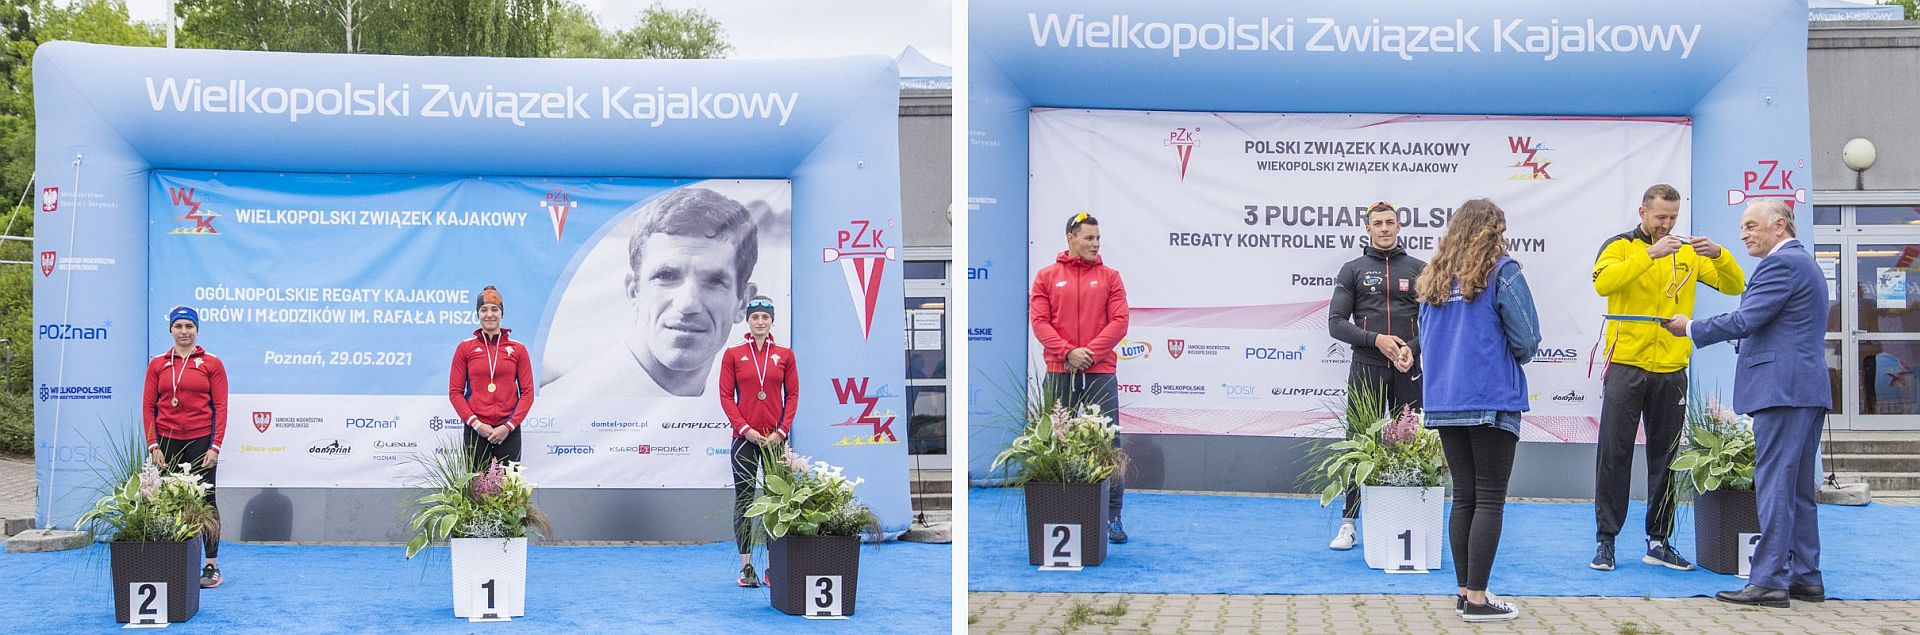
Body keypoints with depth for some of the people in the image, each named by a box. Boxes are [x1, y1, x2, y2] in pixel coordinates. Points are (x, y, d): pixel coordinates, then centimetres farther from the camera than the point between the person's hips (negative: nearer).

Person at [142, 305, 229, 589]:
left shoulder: (212, 363, 1)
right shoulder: (157, 364, 7)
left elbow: (220, 407, -1)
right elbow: (148, 407, 6)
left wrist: (215, 446, -8)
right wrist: (153, 446, -2)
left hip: (201, 440, -2)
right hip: (167, 441, 2)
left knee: (205, 500, 1)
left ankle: (211, 566, 6)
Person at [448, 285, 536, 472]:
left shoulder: (518, 349, 6)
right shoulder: (465, 348, 6)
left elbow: (527, 392, 4)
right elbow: (455, 391, 4)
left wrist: (509, 426, -6)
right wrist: (475, 423, -7)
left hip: (508, 431, 0)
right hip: (476, 431, 0)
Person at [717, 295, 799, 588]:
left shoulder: (784, 355, 6)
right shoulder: (733, 355, 3)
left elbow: (793, 395, 5)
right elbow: (726, 396, 0)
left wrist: (781, 431, -6)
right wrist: (745, 428, -10)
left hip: (775, 438, 1)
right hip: (745, 437, -1)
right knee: (744, 500, 1)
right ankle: (746, 566, 5)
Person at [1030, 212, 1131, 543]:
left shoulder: (1109, 277, 8)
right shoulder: (1047, 276, 8)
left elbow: (1119, 322, 0)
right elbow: (1039, 321, 0)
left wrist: (1091, 352, -11)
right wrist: (1067, 352, -12)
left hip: (1100, 372, 0)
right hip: (1059, 372, 1)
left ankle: (1113, 517, 2)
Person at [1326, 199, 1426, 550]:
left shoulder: (1418, 269, 9)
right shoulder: (1353, 270, 6)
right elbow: (1336, 322, 0)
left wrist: (1413, 348, -12)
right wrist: (1376, 340, -13)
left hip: (1407, 371, 1)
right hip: (1366, 369, -1)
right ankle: (1349, 522, 5)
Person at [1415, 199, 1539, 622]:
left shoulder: (1435, 278, 9)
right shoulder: (1502, 272, -8)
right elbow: (1526, 339, -10)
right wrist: (1514, 358, 11)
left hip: (1443, 400, 6)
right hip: (1492, 401, -6)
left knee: (1463, 497, 13)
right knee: (1490, 500, -1)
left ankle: (1465, 591, 17)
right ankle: (1477, 599, -2)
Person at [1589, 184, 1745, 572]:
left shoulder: (1688, 253, 10)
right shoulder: (1620, 247, 1)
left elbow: (1735, 286, 6)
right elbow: (1603, 282, -19)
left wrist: (1720, 255, -13)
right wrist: (1650, 254, -25)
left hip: (1671, 371, 3)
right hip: (1626, 368, -3)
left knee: (1665, 457, 8)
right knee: (1614, 454, -2)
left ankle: (1659, 542, 15)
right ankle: (1606, 540, 4)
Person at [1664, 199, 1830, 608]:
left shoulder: (1781, 263, -11)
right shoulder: (1803, 262, 22)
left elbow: (1745, 320, -16)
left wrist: (1691, 328, -4)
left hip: (1783, 390, -11)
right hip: (1808, 391, 11)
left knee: (1773, 485, -10)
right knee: (1798, 488, 13)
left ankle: (1769, 581, -10)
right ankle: (1806, 578, 16)